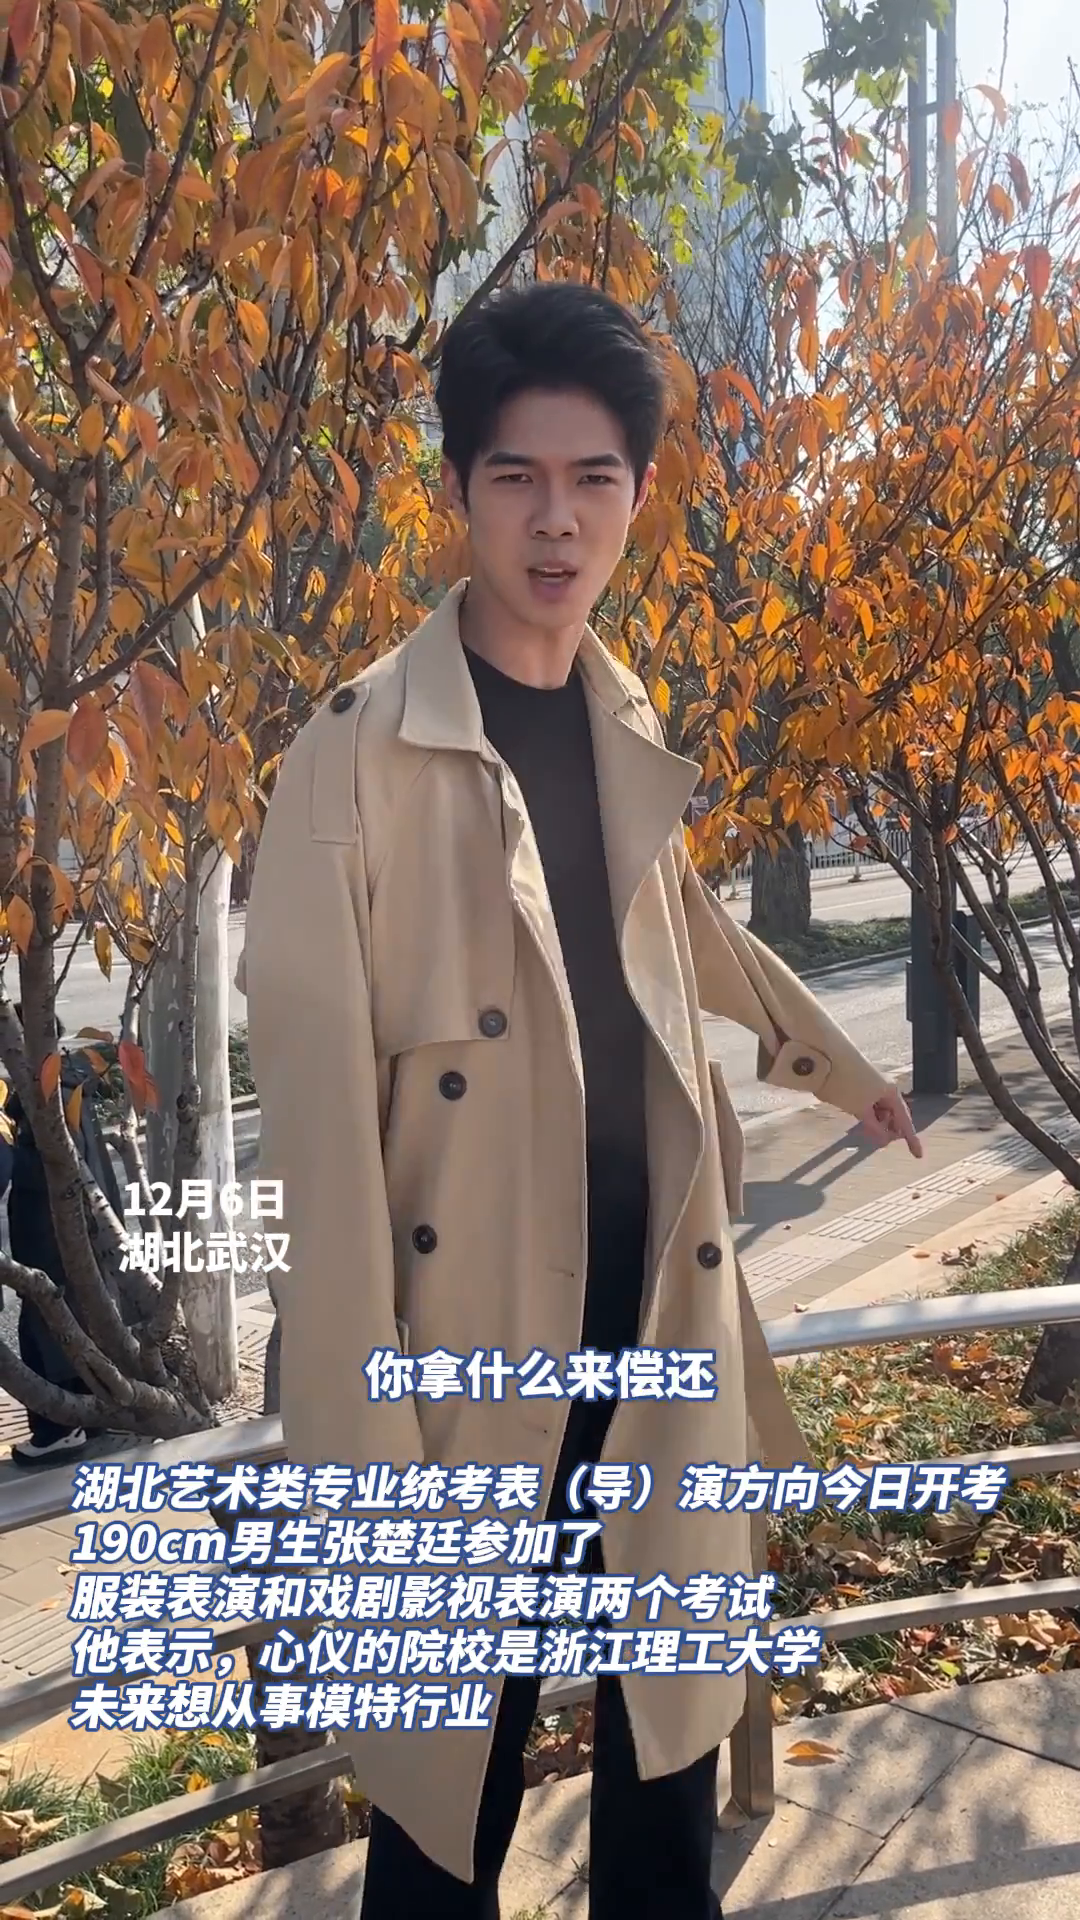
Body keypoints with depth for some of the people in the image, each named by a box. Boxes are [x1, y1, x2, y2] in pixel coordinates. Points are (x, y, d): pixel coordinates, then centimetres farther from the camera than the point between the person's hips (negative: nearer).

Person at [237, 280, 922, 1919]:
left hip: (657, 1324, 6)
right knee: (454, 1777, 8)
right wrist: (363, 1441, -17)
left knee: (671, 1728, 18)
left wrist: (837, 1063, 39)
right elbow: (318, 1098, -15)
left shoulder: (631, 733, 8)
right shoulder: (364, 746, -12)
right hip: (473, 1344, -5)